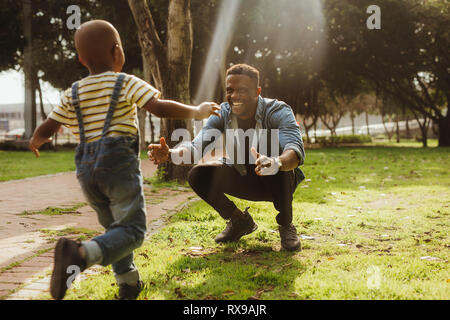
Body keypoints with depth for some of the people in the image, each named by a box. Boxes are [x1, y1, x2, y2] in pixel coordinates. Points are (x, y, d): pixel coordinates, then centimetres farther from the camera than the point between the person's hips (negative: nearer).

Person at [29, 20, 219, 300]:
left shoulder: (73, 94, 12)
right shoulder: (126, 83, -1)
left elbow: (45, 130, 14)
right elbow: (159, 107, -14)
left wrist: (36, 142, 37)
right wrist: (197, 111, -1)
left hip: (87, 169, 6)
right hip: (119, 164, -6)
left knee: (115, 227, 21)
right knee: (132, 230, -8)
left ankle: (128, 283, 23)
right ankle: (81, 255, -32)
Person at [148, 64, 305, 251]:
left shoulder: (278, 112, -24)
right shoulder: (223, 113, -12)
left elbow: (296, 149, -41)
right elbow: (197, 147, -22)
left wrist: (277, 163, -65)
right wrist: (170, 154, -45)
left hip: (279, 182, -4)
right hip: (244, 180, 4)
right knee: (198, 175, -17)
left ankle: (286, 225, -12)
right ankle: (240, 221, 7)